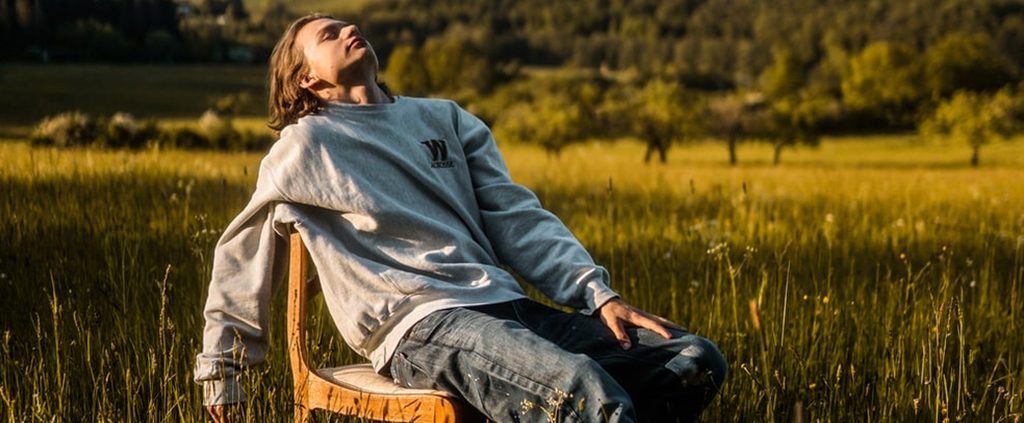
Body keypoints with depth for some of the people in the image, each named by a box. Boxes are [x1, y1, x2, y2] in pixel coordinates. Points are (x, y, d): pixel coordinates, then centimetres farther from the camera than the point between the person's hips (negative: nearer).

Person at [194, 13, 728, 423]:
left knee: (697, 361, -10)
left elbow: (517, 219, 17)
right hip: (417, 324, -6)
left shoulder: (445, 119, 24)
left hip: (503, 305, 6)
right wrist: (219, 366, 21)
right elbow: (241, 255, 19)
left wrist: (599, 294, 3)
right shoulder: (307, 145, 10)